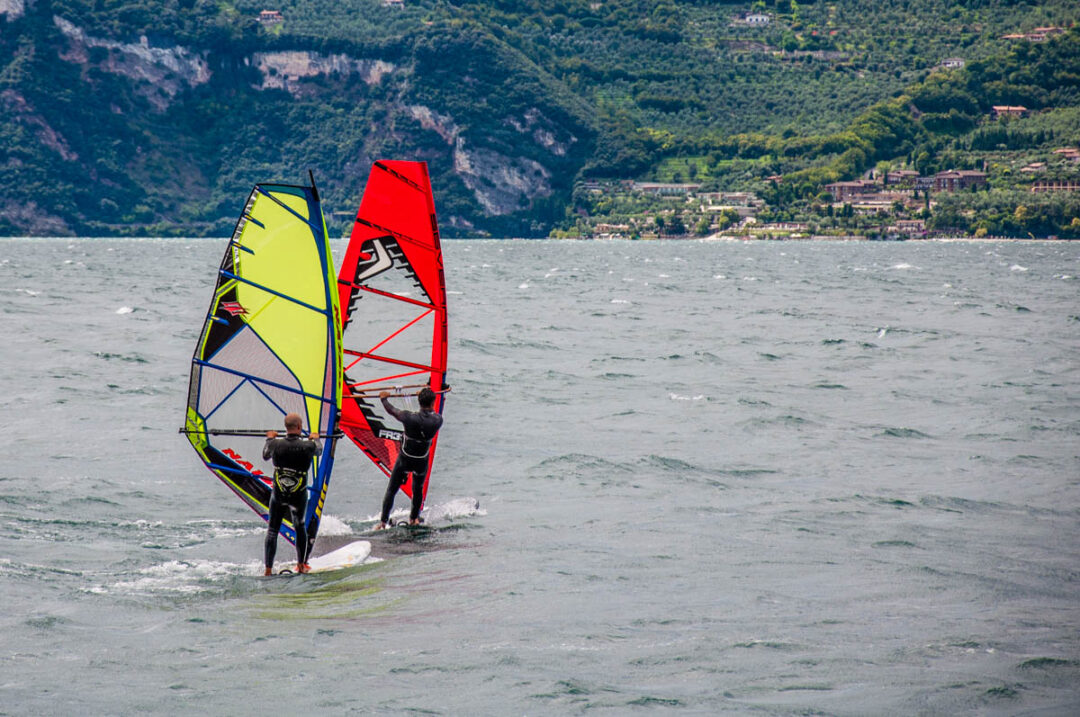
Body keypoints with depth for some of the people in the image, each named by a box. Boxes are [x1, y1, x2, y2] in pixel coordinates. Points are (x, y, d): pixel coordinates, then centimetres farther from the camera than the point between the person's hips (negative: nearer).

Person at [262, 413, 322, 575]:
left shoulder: (276, 444, -10)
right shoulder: (308, 446, -13)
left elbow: (265, 455, 13)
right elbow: (319, 451, 13)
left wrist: (270, 438, 31)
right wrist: (315, 439, 35)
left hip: (278, 495, 0)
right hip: (299, 496, 0)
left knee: (272, 530, 9)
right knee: (300, 528, 23)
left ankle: (268, 569, 1)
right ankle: (301, 565, 28)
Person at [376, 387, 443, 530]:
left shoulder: (410, 417, -22)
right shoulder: (437, 420, -15)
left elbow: (391, 410, -4)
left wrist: (384, 398, 16)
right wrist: (427, 397, 27)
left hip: (404, 460, -2)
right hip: (421, 462, 2)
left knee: (391, 491, 11)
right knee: (418, 490, 27)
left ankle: (383, 522, 8)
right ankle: (414, 519, 39)